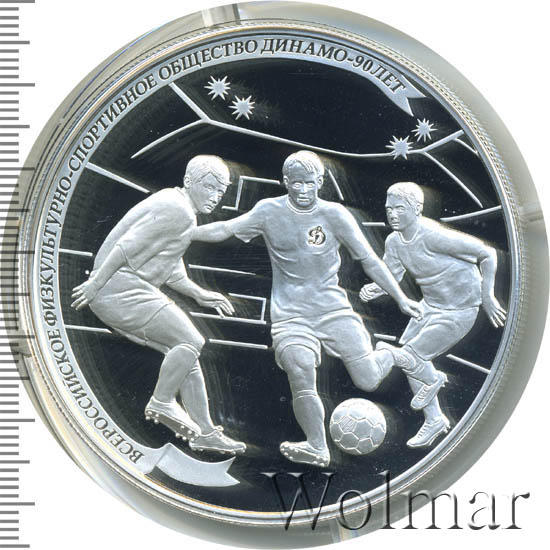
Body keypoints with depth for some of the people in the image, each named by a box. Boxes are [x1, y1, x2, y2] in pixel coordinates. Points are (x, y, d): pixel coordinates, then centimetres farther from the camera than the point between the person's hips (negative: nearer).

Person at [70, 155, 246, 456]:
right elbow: (127, 245, -20)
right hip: (120, 288, -11)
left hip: (130, 290, 11)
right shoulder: (177, 209, -14)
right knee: (190, 341, -13)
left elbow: (171, 272, 23)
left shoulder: (179, 210, 20)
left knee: (186, 352, 9)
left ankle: (205, 431, 13)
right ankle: (162, 403, 2)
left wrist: (199, 294, 15)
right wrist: (96, 282, -21)